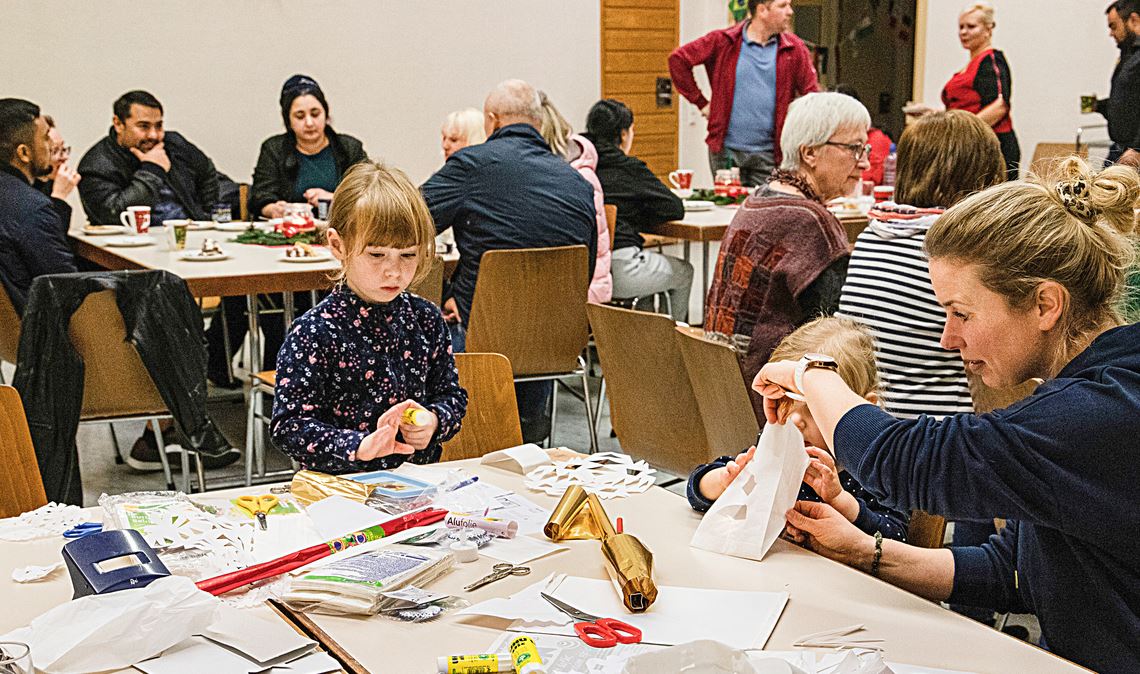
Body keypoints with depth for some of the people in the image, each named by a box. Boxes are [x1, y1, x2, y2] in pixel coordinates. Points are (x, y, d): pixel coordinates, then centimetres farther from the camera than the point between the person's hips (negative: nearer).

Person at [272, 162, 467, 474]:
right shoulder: (314, 332, -9)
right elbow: (288, 425, -11)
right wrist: (359, 446, -24)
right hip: (341, 488, -4)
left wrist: (433, 421, -6)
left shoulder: (425, 318, 6)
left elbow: (452, 395, 16)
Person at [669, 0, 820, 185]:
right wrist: (700, 103, 0)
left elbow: (811, 95, 5)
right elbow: (678, 59, 3)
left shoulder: (794, 49, 3)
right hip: (726, 149, -1)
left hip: (769, 154, 1)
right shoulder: (723, 41, -2)